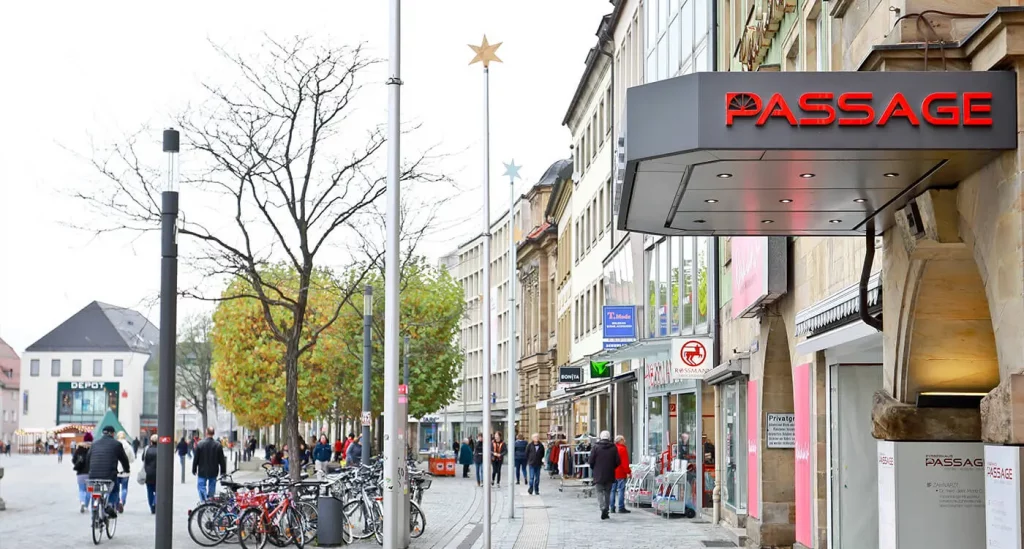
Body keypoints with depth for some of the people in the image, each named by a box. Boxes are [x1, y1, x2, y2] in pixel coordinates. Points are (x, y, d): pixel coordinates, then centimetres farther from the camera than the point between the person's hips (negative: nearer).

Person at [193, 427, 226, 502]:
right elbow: (222, 460, 1)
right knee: (212, 488, 13)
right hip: (213, 472, 2)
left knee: (201, 486, 4)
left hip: (202, 471, -2)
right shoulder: (218, 445, -4)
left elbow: (196, 459, -3)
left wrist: (194, 470, 7)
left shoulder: (200, 444, -9)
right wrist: (223, 471, 10)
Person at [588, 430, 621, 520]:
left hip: (598, 475, -2)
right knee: (607, 492, 13)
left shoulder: (596, 447, -5)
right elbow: (617, 462, -1)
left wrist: (594, 469, 13)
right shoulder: (614, 448, 0)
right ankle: (606, 512, 14)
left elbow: (591, 461, -6)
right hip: (610, 475, 2)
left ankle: (603, 508, -22)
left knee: (600, 492, 1)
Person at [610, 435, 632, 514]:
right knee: (621, 490, -5)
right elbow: (625, 462, -14)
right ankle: (621, 507, -6)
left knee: (612, 490, 9)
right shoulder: (623, 449, -10)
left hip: (612, 473, 7)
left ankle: (612, 507, 9)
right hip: (621, 473, -7)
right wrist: (628, 472, -10)